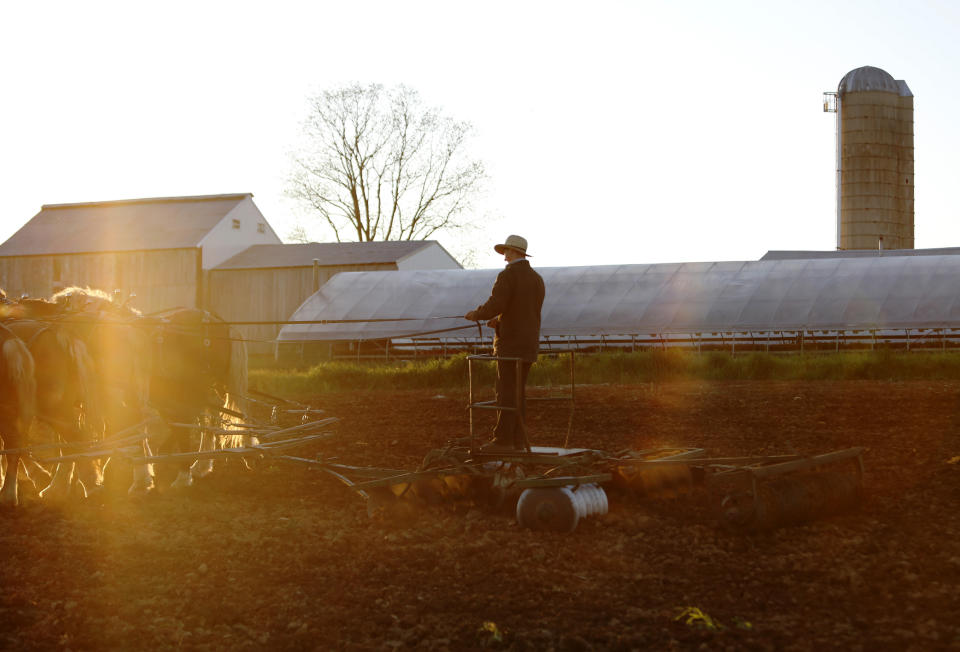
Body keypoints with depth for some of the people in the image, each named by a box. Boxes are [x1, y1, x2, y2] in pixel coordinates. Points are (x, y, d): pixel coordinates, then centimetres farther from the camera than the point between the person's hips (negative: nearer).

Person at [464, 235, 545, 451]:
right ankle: (518, 439, 10)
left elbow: (493, 306, -20)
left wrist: (475, 314, -2)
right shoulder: (537, 279, 14)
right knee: (517, 393, 11)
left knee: (506, 393, -6)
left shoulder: (507, 276, -11)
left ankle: (503, 439, -6)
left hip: (510, 344, -7)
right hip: (529, 344, 8)